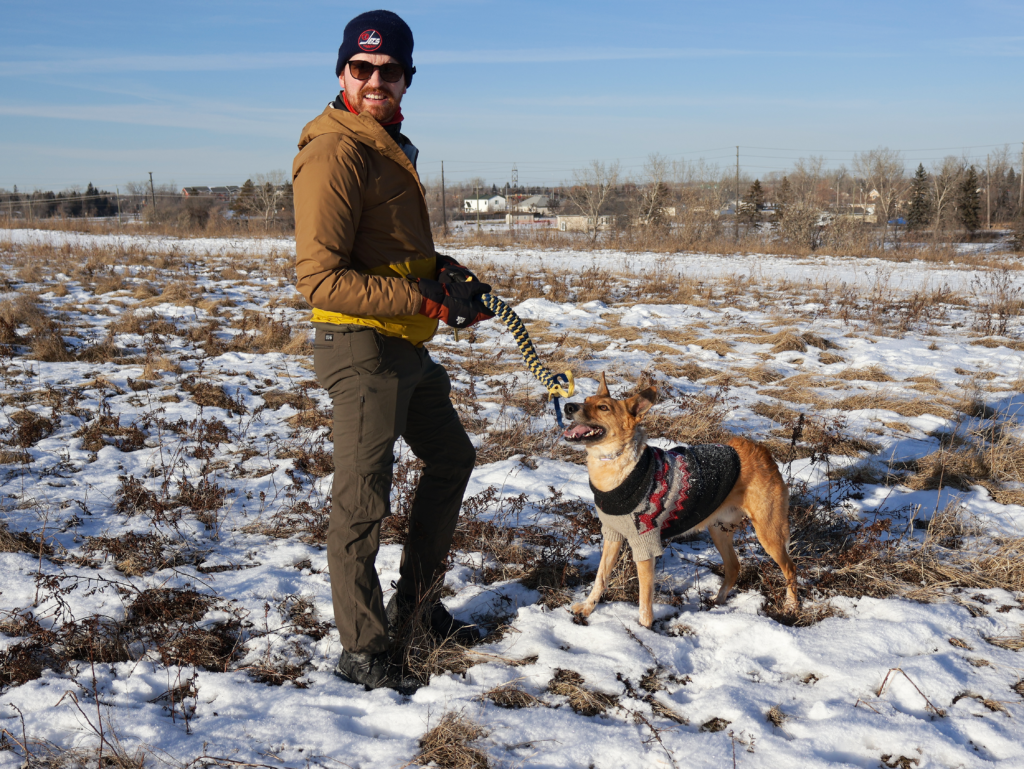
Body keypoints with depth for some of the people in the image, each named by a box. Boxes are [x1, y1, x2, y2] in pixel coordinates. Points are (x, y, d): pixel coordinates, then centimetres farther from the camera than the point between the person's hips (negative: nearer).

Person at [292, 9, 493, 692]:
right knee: (363, 500, -1)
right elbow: (320, 278, -24)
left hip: (408, 349, 11)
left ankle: (418, 600, 36)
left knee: (453, 458, 22)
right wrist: (429, 301, -23)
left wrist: (443, 270, 6)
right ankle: (362, 649, 14)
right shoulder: (336, 151, -17)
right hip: (363, 348, -10)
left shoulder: (389, 146, 14)